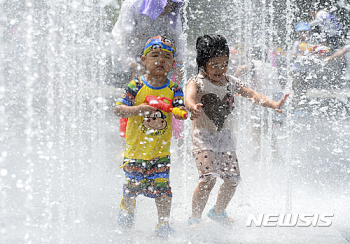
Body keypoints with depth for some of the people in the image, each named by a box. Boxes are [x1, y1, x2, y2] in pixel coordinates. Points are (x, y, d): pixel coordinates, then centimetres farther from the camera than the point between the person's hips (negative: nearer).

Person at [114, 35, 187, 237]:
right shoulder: (136, 86, -8)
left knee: (162, 187, -3)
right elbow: (118, 108, -14)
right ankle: (126, 213, 43)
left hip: (161, 151, 1)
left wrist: (180, 112, -35)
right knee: (132, 186, 13)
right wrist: (137, 109, -31)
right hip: (135, 148, -1)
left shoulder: (174, 90, -2)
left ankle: (163, 224, 14)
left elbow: (180, 111, -12)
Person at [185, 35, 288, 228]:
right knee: (208, 178, -20)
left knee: (232, 179, 8)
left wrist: (273, 104, -17)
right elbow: (189, 96, -35)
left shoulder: (231, 82, 4)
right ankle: (194, 218, 0)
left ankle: (218, 212, 34)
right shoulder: (197, 82, -14)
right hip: (203, 137, -6)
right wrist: (193, 107, -60)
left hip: (225, 138, 6)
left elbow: (251, 94, 1)